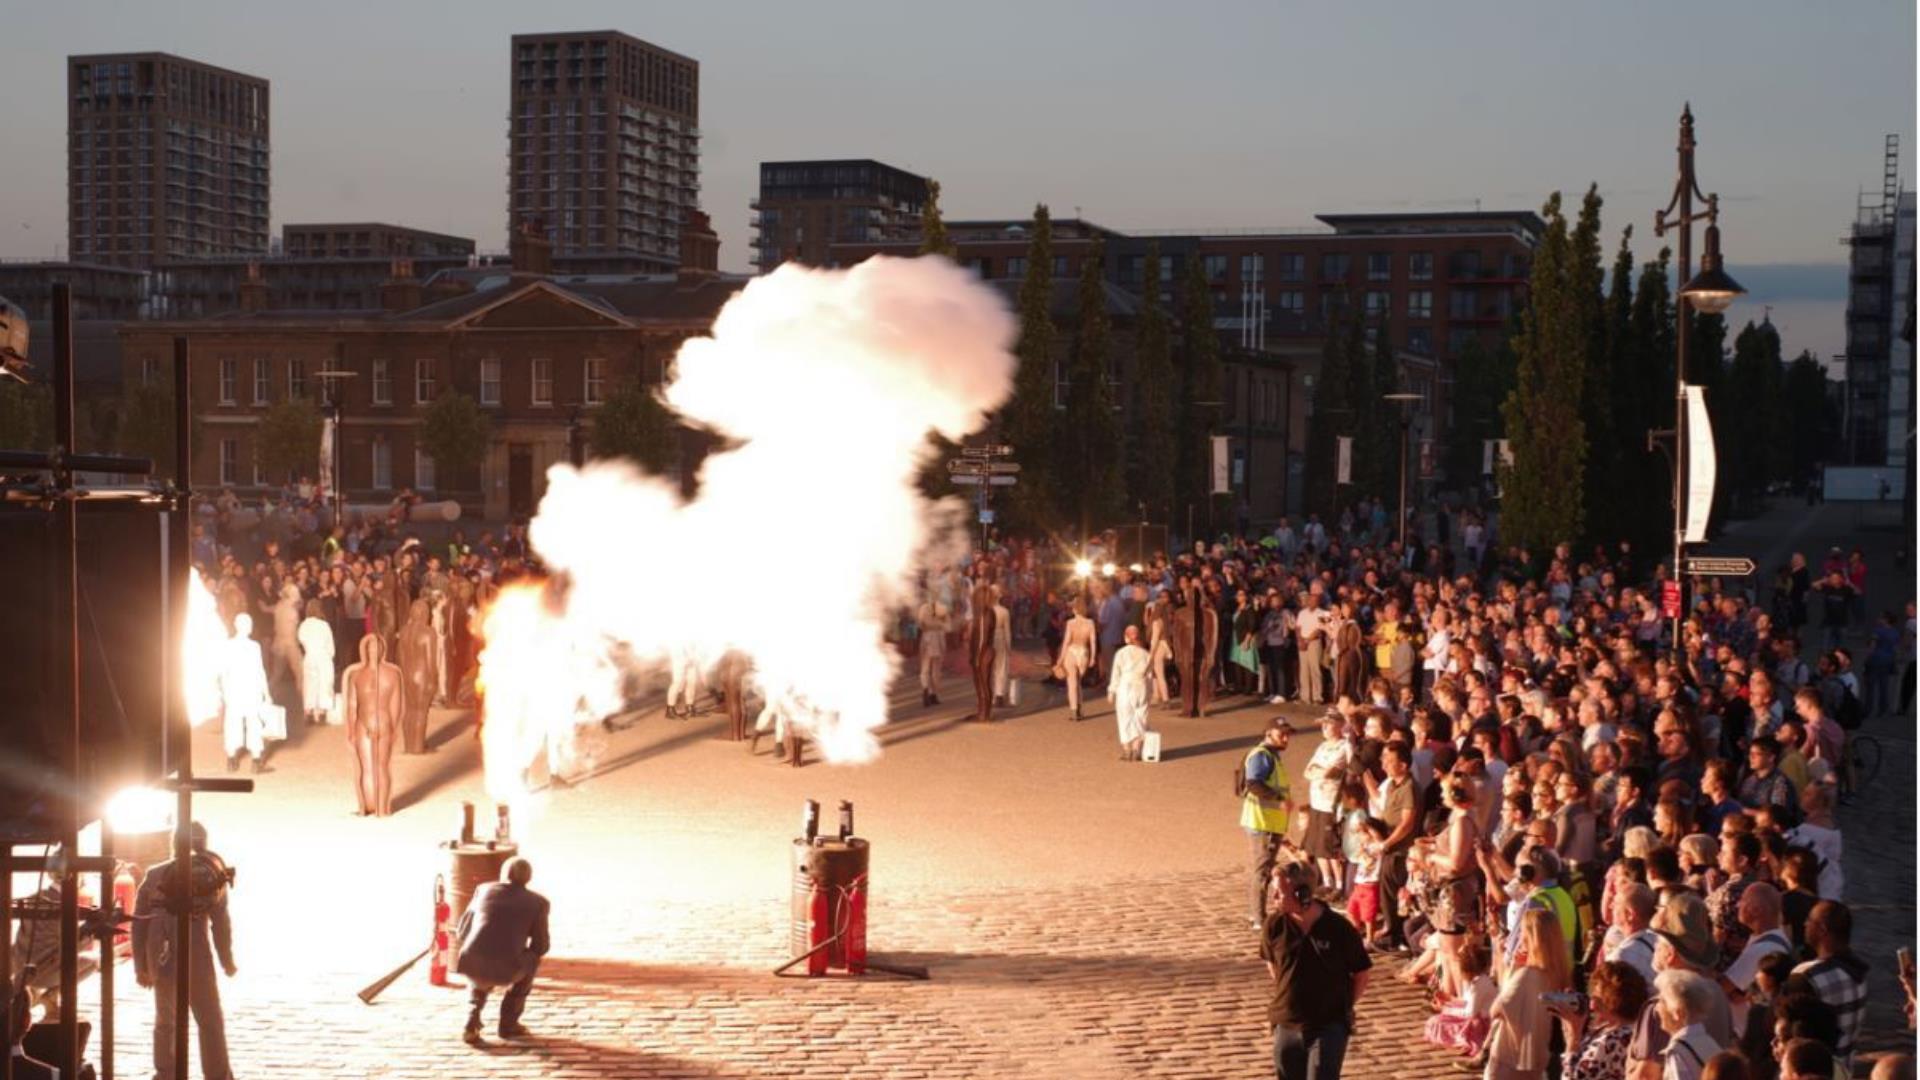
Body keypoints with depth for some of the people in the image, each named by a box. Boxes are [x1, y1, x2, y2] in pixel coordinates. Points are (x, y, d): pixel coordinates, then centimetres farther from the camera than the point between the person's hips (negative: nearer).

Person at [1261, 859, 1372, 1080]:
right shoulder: (1276, 925, -8)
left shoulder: (1338, 928, -16)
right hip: (1287, 1025, 4)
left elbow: (1363, 972, -3)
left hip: (1329, 1026, -4)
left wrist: (1344, 1005, 1)